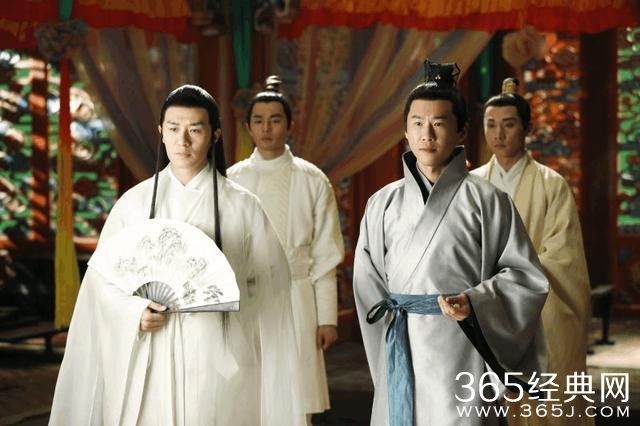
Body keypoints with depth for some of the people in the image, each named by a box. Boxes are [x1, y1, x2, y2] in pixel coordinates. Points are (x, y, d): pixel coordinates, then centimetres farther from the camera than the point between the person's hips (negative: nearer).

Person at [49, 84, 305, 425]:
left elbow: (266, 294, 1)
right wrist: (136, 312, -13)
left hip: (219, 364, -1)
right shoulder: (134, 202, 5)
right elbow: (102, 278, 4)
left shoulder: (242, 207, 1)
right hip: (148, 367, 1)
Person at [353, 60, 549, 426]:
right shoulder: (383, 203, 9)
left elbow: (527, 276, -2)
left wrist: (475, 302, -16)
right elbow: (369, 286, 13)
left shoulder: (486, 200, -2)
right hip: (399, 359, 3)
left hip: (461, 357, -3)